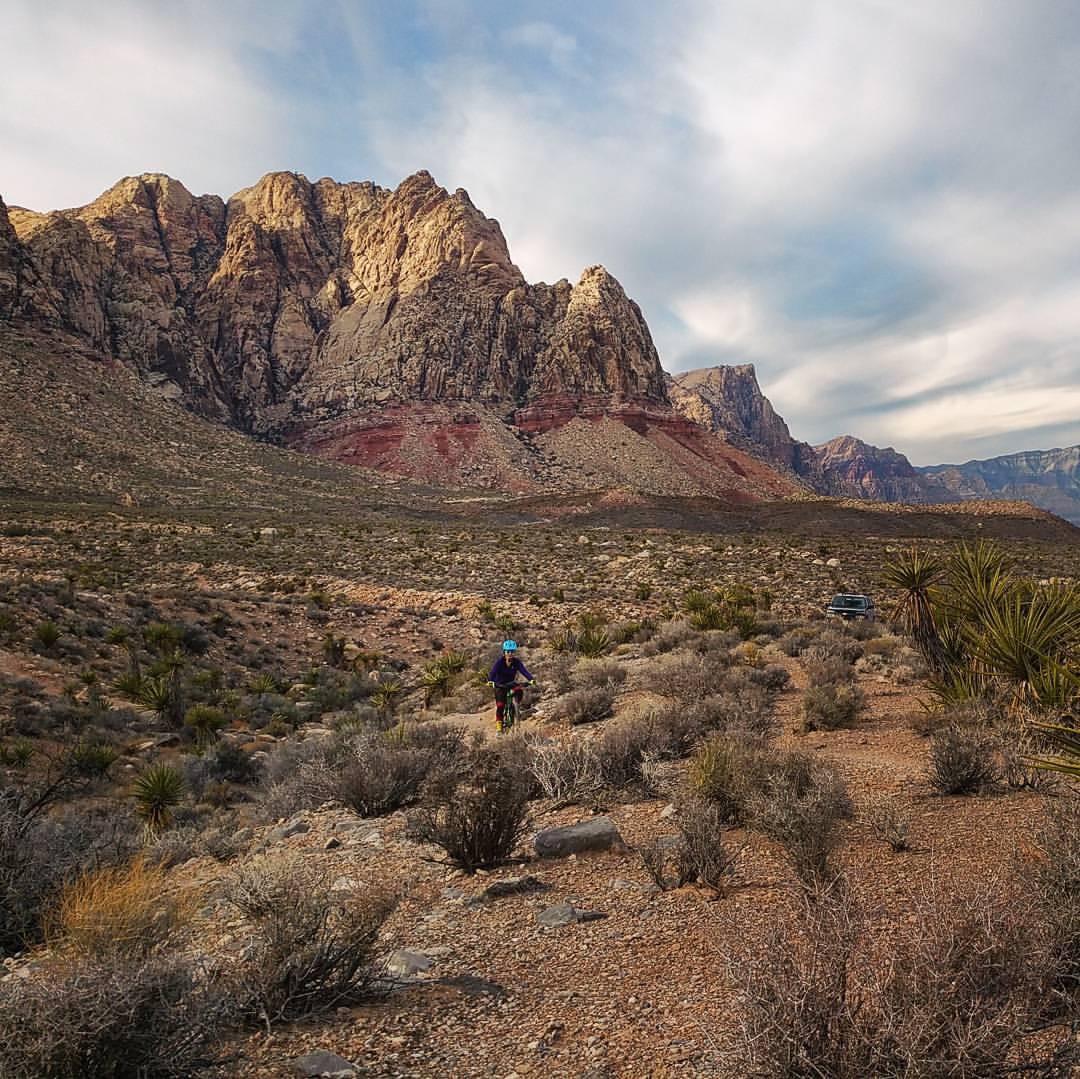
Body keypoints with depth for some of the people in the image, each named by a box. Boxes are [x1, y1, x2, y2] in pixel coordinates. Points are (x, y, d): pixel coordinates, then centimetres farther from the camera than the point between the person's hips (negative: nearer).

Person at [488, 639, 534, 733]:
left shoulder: (516, 661, -15)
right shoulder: (500, 661, -21)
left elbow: (523, 670, -26)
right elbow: (493, 671, -33)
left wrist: (531, 679, -44)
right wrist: (490, 681, -53)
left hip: (511, 683, 2)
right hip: (500, 685, -2)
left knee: (519, 690, -29)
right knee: (500, 705, -10)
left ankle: (517, 706, -6)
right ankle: (499, 725, 3)